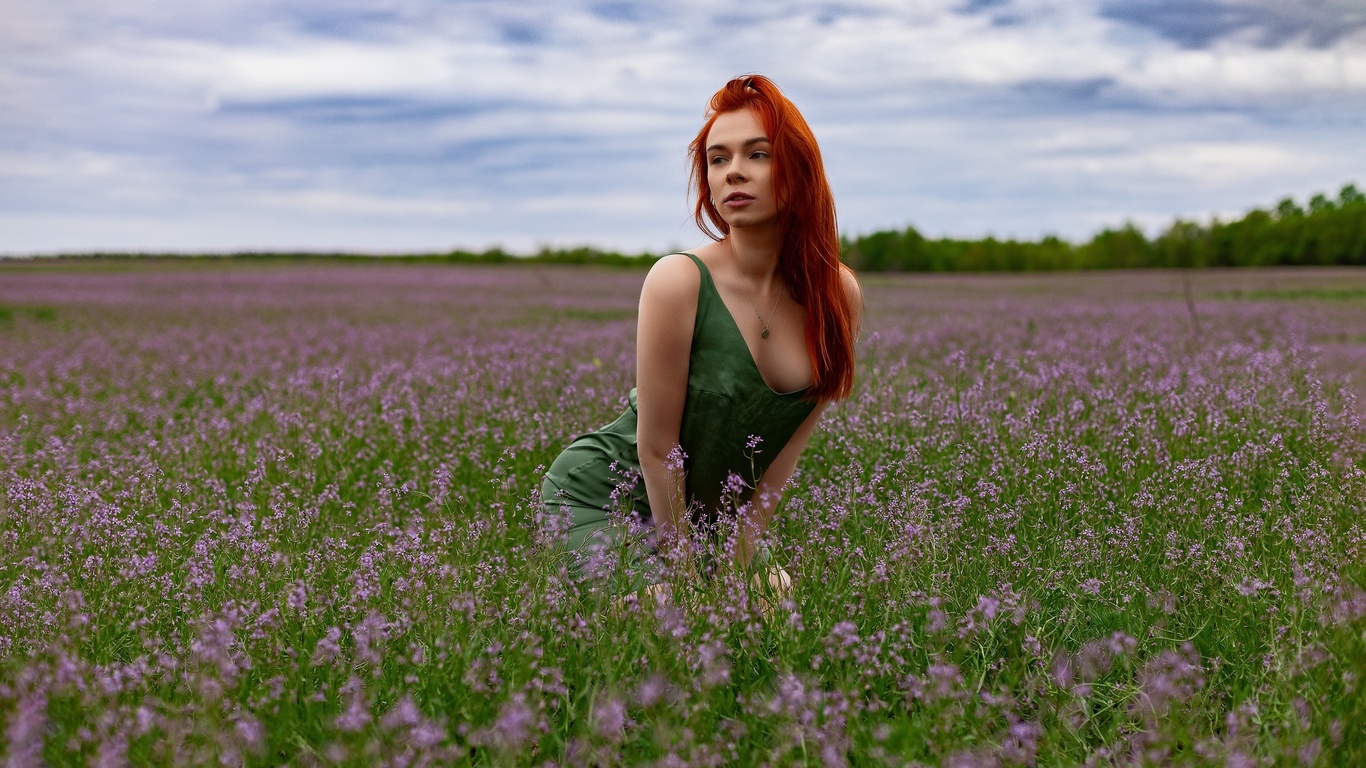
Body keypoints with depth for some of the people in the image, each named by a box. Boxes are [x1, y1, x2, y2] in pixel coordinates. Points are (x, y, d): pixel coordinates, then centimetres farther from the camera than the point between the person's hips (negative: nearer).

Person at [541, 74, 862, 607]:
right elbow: (657, 449, -20)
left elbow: (789, 446, -4)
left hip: (705, 514, 5)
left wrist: (740, 563, -5)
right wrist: (685, 580, -13)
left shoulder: (839, 294, -10)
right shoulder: (679, 281, -26)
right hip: (597, 498, -5)